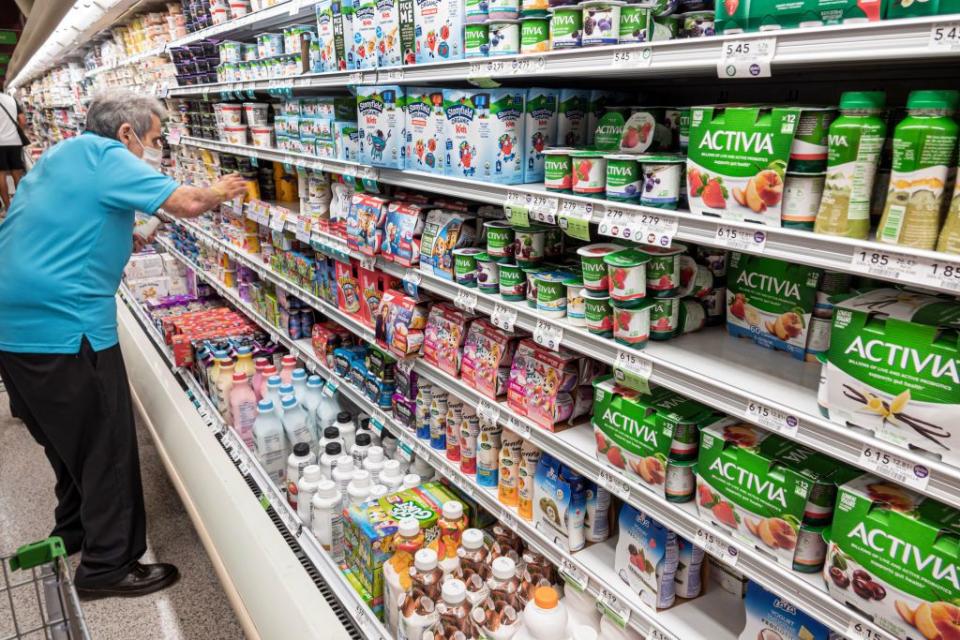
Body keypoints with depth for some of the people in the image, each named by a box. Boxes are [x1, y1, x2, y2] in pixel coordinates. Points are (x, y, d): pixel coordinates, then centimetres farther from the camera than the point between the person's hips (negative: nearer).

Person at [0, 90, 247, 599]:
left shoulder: (59, 156, 17)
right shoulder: (103, 155, -12)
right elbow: (187, 203, -21)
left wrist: (123, 237, 23)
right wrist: (218, 193, -2)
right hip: (65, 327, -10)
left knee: (69, 438, 24)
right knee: (107, 446, 2)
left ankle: (73, 531, 41)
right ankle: (107, 566, 14)